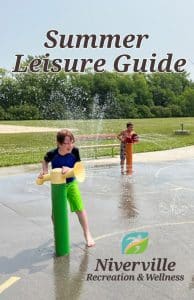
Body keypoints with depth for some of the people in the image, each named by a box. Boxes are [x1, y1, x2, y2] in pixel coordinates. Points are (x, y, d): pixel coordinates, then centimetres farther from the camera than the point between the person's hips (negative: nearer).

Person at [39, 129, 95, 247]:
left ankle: (87, 235, 15)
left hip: (71, 184, 0)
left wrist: (69, 169, -34)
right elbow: (45, 161, 4)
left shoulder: (75, 151, -21)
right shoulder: (52, 154, -20)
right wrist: (44, 171, -11)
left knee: (80, 209, -2)